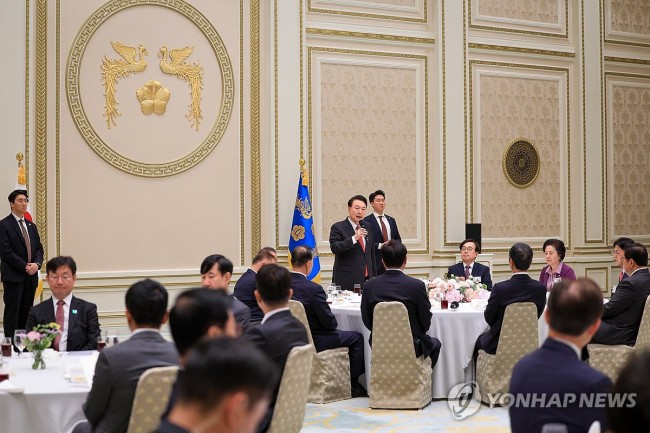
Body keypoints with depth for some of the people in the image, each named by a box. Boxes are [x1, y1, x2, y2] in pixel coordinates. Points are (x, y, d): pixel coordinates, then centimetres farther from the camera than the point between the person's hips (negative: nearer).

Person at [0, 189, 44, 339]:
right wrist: (25, 266, -14)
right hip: (13, 276, -6)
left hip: (31, 276, 6)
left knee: (26, 313, 7)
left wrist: (37, 263, -5)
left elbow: (39, 248, 15)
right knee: (12, 312, -5)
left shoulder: (31, 226, 18)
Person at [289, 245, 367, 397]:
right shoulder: (314, 289, -26)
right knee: (356, 338, 12)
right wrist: (333, 322, 5)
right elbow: (330, 323, -19)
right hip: (313, 342, -7)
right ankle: (353, 385, 18)